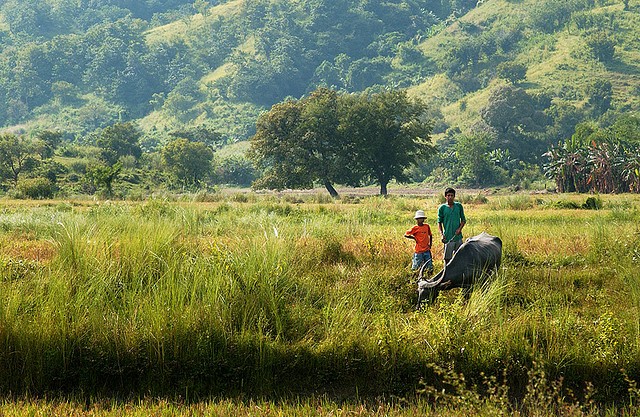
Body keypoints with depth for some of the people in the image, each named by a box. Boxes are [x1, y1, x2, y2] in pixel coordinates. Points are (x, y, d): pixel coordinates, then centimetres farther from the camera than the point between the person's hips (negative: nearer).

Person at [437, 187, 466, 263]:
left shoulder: (459, 206, 5)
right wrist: (441, 234, -13)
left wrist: (460, 228, -8)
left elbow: (463, 220, 11)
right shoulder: (442, 208, -2)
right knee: (447, 258, -3)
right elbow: (439, 223, 2)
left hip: (458, 237, 3)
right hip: (448, 238, -3)